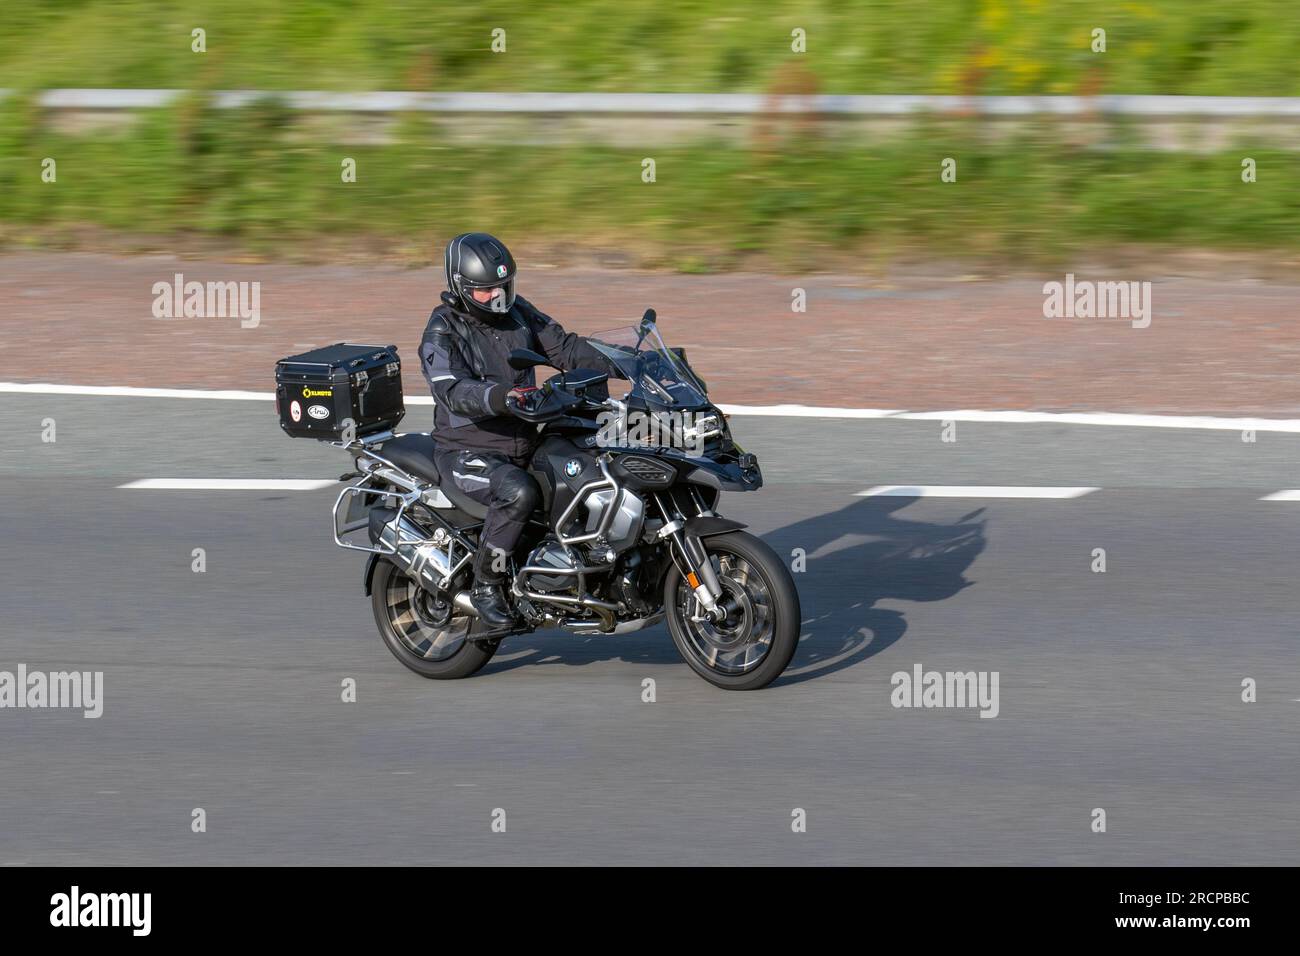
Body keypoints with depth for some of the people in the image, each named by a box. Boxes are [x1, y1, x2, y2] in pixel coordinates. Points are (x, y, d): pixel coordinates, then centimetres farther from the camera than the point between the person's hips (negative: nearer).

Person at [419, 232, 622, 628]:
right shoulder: (442, 332, -12)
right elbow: (454, 391, -27)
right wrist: (500, 396, -46)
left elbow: (564, 347, 10)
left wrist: (622, 365, -4)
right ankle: (486, 585, -19)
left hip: (524, 445, 7)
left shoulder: (518, 312, 8)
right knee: (519, 492, -36)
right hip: (467, 451, -7)